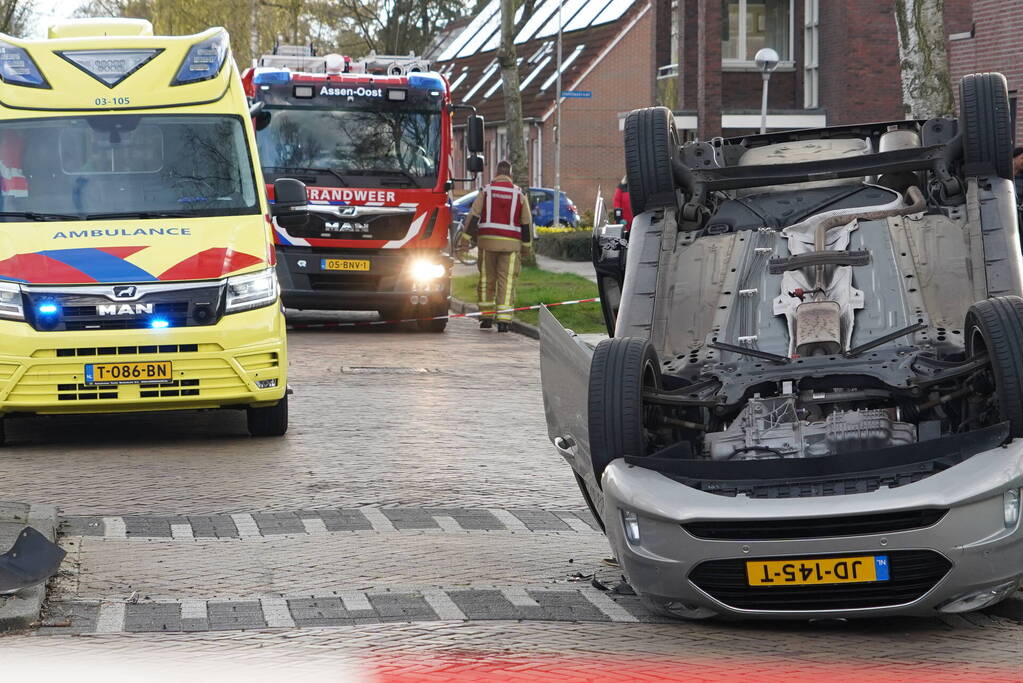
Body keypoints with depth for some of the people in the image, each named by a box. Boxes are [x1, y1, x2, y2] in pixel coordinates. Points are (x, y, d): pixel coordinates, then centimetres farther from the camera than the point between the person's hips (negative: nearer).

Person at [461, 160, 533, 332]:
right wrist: (527, 246, 17)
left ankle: (486, 317, 15)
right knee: (507, 282, -1)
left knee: (487, 280, 12)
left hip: (487, 240, 0)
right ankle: (503, 321, -9)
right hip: (510, 243, 0)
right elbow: (526, 222, 8)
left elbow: (473, 216, -2)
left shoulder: (486, 191, 4)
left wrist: (465, 239, -1)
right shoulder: (518, 194, 6)